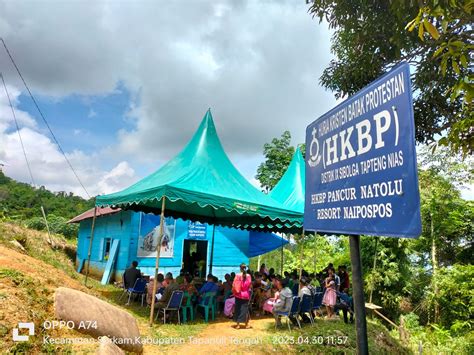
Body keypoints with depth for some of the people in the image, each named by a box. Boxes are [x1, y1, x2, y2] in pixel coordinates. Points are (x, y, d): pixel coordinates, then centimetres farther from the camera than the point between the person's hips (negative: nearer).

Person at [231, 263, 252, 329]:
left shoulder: (237, 275, -11)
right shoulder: (248, 276, -5)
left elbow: (234, 285, -8)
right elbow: (250, 286, 2)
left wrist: (233, 292, 7)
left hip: (238, 294, -2)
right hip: (246, 295, 2)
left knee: (238, 309, 8)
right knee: (245, 308, 10)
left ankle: (238, 324, 9)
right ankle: (246, 324, 15)